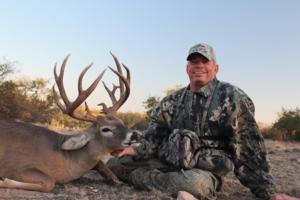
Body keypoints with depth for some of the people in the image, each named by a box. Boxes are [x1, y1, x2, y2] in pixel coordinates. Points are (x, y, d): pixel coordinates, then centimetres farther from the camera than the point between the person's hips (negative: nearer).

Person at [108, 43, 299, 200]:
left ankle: (150, 179, -13)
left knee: (195, 183, -40)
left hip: (203, 171, -4)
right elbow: (156, 136, 12)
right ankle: (174, 184, -8)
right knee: (115, 163, -6)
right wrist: (137, 151, -7)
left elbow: (249, 148, -8)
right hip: (165, 161, 4)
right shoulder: (172, 101, 11)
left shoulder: (232, 98, -6)